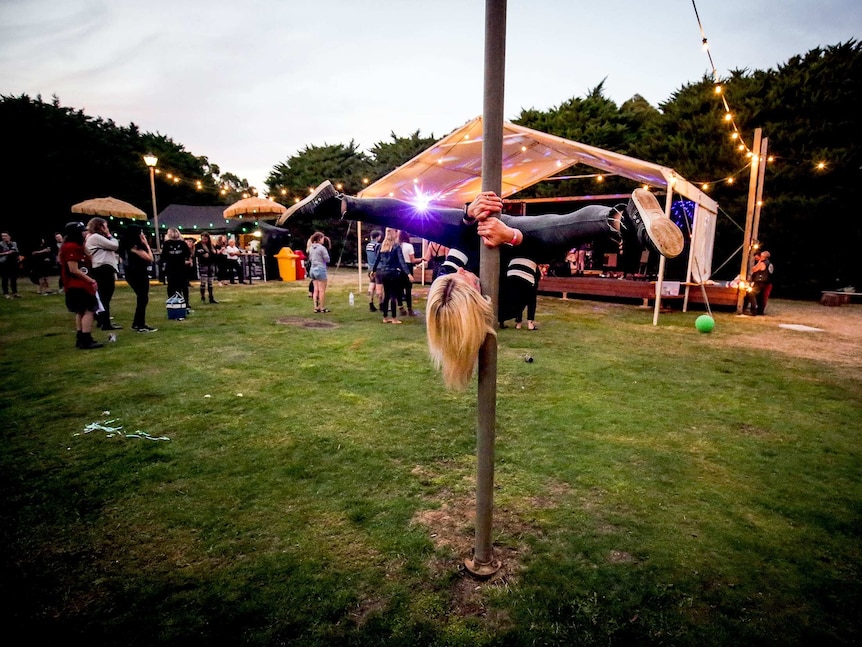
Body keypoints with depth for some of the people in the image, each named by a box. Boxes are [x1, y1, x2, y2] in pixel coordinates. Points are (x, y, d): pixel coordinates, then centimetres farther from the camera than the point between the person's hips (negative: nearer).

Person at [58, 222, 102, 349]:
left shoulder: (77, 246, 15)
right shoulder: (70, 247, -16)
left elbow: (88, 261, 17)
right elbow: (74, 270, -20)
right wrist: (91, 281, -16)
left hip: (80, 285, 11)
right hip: (77, 285, -11)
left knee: (81, 312, 15)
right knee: (89, 311, -11)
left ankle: (80, 339, 21)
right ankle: (86, 341, -12)